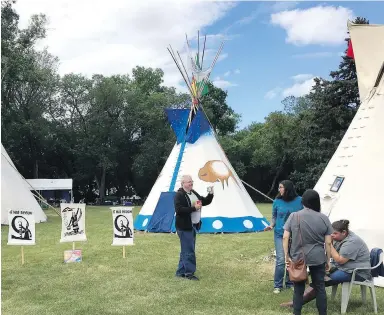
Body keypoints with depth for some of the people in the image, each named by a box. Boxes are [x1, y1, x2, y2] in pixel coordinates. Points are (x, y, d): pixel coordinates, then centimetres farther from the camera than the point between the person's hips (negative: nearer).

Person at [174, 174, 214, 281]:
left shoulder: (194, 193, 13)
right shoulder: (179, 195, -14)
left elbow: (205, 202, 19)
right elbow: (178, 210, -25)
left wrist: (211, 194, 1)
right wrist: (194, 208, -23)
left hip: (193, 226, 9)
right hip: (184, 227, -9)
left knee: (185, 250, 14)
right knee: (189, 251, -6)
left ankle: (181, 272, 23)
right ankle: (189, 273, 3)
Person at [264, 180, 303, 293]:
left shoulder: (299, 201, -7)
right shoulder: (277, 201, -4)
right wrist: (271, 226, -9)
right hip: (280, 235, 0)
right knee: (281, 261, -7)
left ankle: (290, 283, 27)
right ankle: (277, 286, 7)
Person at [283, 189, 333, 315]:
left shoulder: (294, 216, -3)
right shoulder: (324, 218, -2)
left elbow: (285, 237, -5)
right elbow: (328, 243, 0)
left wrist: (287, 255, 2)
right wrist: (328, 260, 9)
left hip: (297, 258, 0)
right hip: (318, 258, 0)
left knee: (298, 288, 9)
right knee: (320, 287, 11)